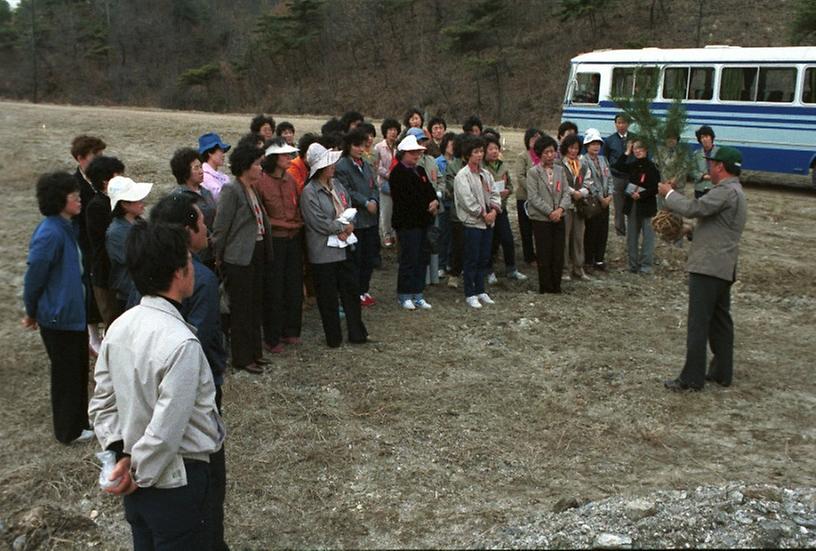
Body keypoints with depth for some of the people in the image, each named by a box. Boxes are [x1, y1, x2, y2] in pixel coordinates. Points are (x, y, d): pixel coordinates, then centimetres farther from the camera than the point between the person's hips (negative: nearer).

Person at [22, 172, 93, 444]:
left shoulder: (68, 228, 5)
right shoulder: (49, 233, -24)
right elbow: (34, 275, -18)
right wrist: (31, 313, -6)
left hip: (75, 312, 8)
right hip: (59, 316, -8)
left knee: (79, 368, 19)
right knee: (66, 372, 6)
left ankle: (79, 418, 36)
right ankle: (69, 430, 22)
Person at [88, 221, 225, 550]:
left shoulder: (119, 327, -3)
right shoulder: (180, 343, -27)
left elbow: (102, 403, 4)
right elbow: (167, 428, -25)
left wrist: (123, 453, 1)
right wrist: (140, 474, -10)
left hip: (139, 474, 7)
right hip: (176, 482, -7)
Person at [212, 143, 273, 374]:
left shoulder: (252, 190, 12)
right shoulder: (231, 190, -15)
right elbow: (220, 227, -14)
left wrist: (265, 253, 15)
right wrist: (218, 257, -10)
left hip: (256, 254, 9)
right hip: (238, 259, -9)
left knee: (255, 305, 16)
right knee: (240, 308, 1)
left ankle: (254, 351, 29)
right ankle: (242, 358, 12)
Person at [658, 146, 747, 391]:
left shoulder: (726, 191, -17)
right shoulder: (734, 191, 18)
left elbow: (693, 208, -23)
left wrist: (669, 193, -8)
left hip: (708, 267, -11)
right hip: (723, 267, 11)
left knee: (698, 323, -6)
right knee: (720, 321, 15)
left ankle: (692, 378, -2)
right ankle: (722, 372, 23)